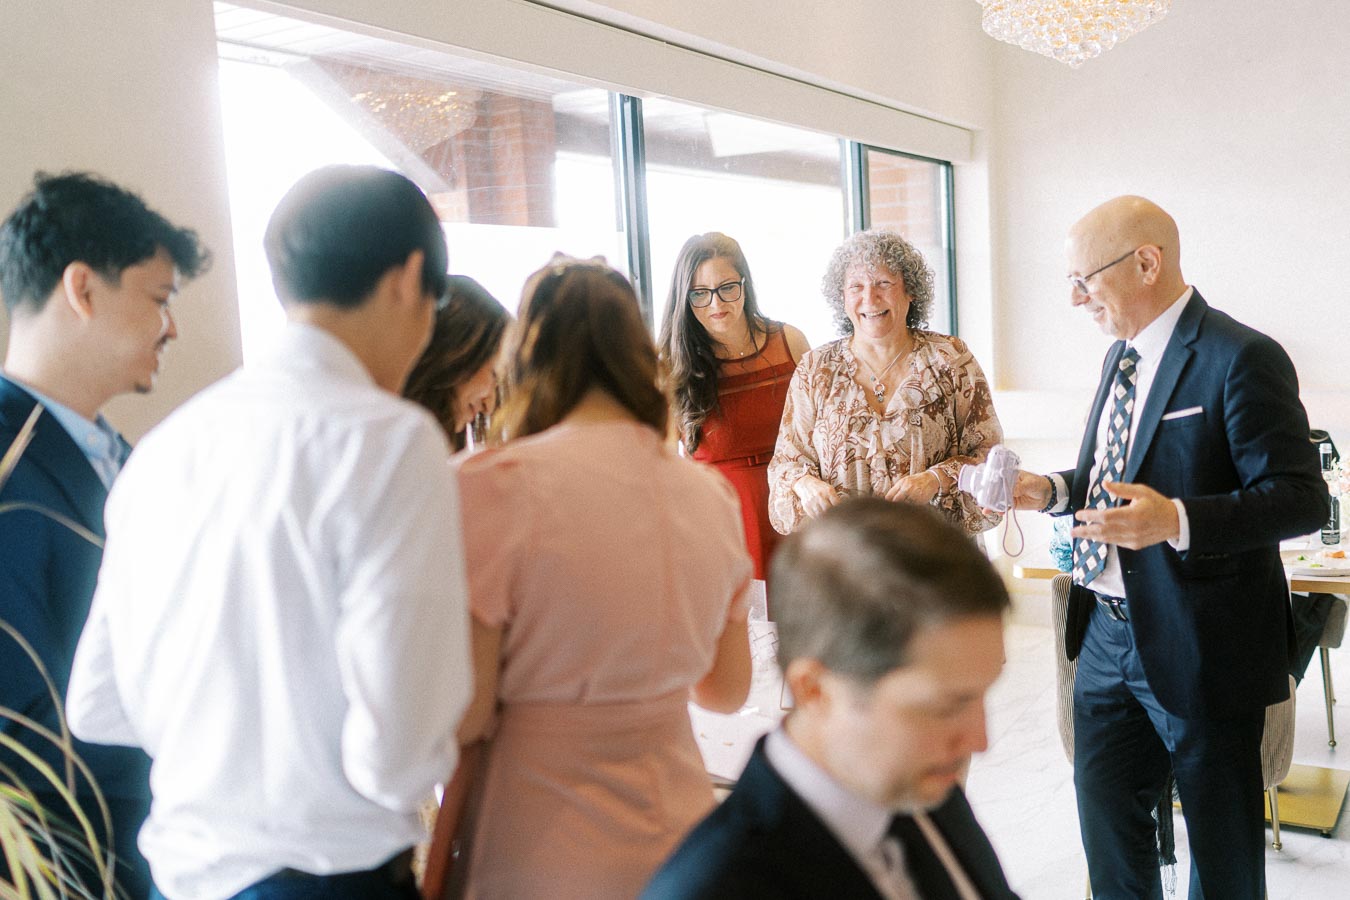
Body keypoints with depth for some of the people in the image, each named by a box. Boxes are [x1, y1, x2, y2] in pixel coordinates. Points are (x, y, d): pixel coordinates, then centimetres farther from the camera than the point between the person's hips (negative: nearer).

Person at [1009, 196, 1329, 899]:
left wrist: (1177, 522, -34)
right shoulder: (1122, 354, 10)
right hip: (1108, 635, 8)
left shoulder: (1240, 359, -17)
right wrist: (1050, 491, 2)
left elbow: (1300, 498, -20)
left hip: (1199, 649, -7)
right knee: (1106, 817, 18)